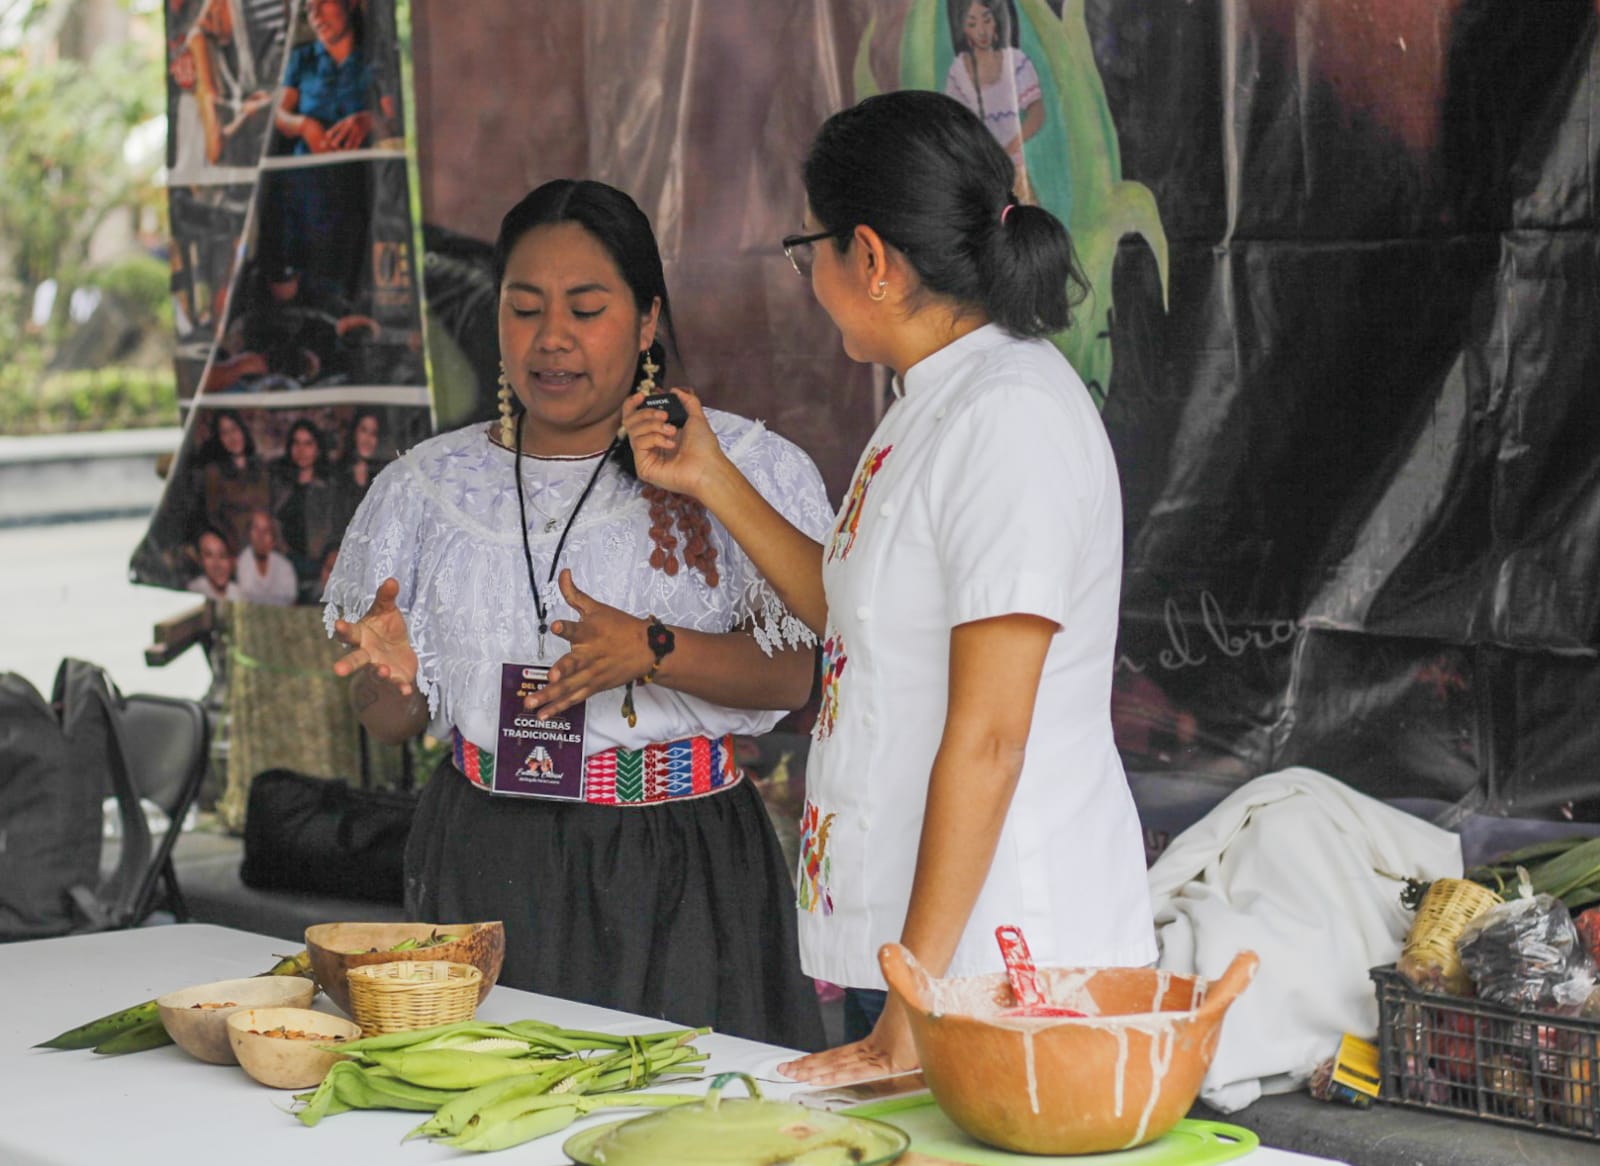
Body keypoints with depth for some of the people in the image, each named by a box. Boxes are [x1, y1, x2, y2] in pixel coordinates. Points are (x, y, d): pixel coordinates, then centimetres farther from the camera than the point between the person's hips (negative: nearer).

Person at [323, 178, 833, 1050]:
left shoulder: (743, 467, 2)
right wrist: (389, 673, -10)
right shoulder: (426, 487, 10)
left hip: (680, 873, -2)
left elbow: (796, 676, -6)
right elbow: (390, 723, 13)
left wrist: (650, 650, -21)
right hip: (486, 870, 2)